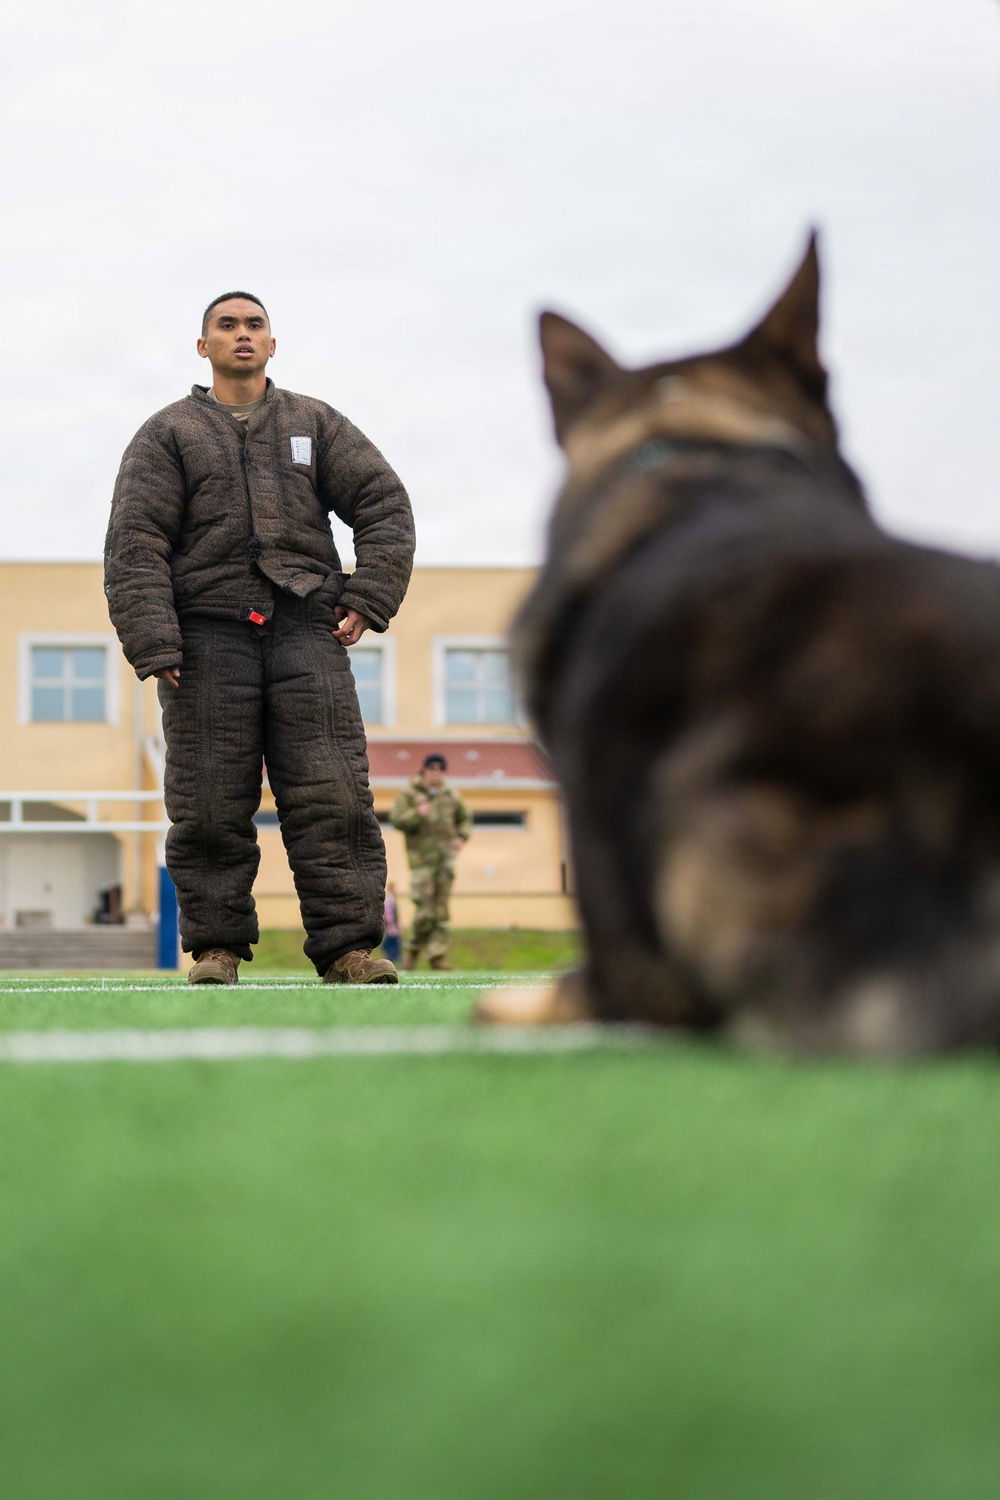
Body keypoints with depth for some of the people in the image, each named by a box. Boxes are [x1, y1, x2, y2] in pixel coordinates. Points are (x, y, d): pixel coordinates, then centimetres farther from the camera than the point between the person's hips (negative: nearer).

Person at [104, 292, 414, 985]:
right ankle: (216, 945, 4)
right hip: (208, 634, -1)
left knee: (333, 792, -8)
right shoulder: (168, 433, 10)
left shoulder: (316, 424, 17)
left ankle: (347, 945, -8)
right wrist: (154, 648, -10)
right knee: (211, 803, -5)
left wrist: (366, 599, 1)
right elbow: (134, 543, 1)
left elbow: (386, 505, 15)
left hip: (304, 629, 1)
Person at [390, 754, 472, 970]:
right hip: (422, 860, -4)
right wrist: (417, 814, -22)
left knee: (441, 909, -1)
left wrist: (462, 836, 7)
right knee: (424, 909, -10)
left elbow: (465, 818, 25)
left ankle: (438, 955, 2)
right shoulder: (409, 794, 2)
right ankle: (413, 949, 11)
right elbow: (396, 820, -6)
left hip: (446, 857, 4)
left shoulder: (451, 795, 13)